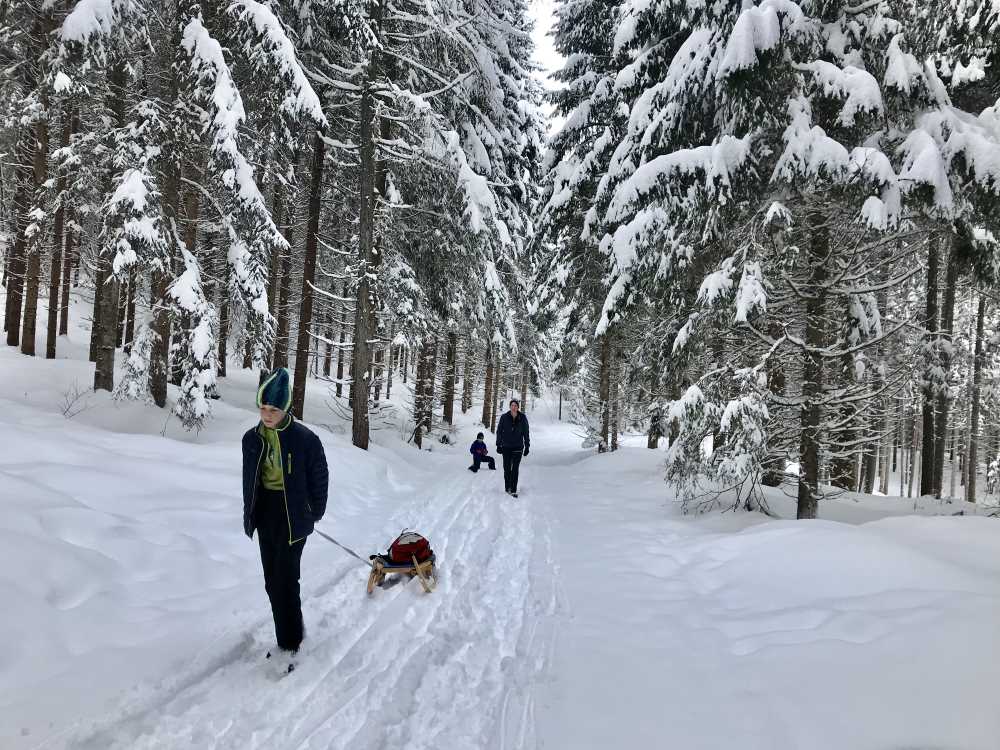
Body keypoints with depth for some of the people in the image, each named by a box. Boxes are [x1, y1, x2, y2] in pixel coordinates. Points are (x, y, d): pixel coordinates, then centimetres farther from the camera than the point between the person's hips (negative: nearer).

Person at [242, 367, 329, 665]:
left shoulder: (304, 439, -16)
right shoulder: (252, 438, 0)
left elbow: (320, 477, -6)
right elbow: (249, 479, 12)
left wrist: (314, 513, 2)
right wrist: (250, 513, 13)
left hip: (293, 515, -5)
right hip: (265, 514, 6)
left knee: (285, 579, -6)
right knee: (272, 580, 11)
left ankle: (289, 644, 7)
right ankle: (291, 632, 26)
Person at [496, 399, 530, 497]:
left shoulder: (523, 418, -3)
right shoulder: (504, 417, -5)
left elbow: (526, 433, 5)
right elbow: (499, 431, 3)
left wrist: (527, 446, 4)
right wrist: (498, 445, 0)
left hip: (518, 447, 0)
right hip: (506, 447, 1)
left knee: (515, 469, -5)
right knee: (507, 468, 7)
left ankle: (513, 490, -2)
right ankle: (507, 487, 22)